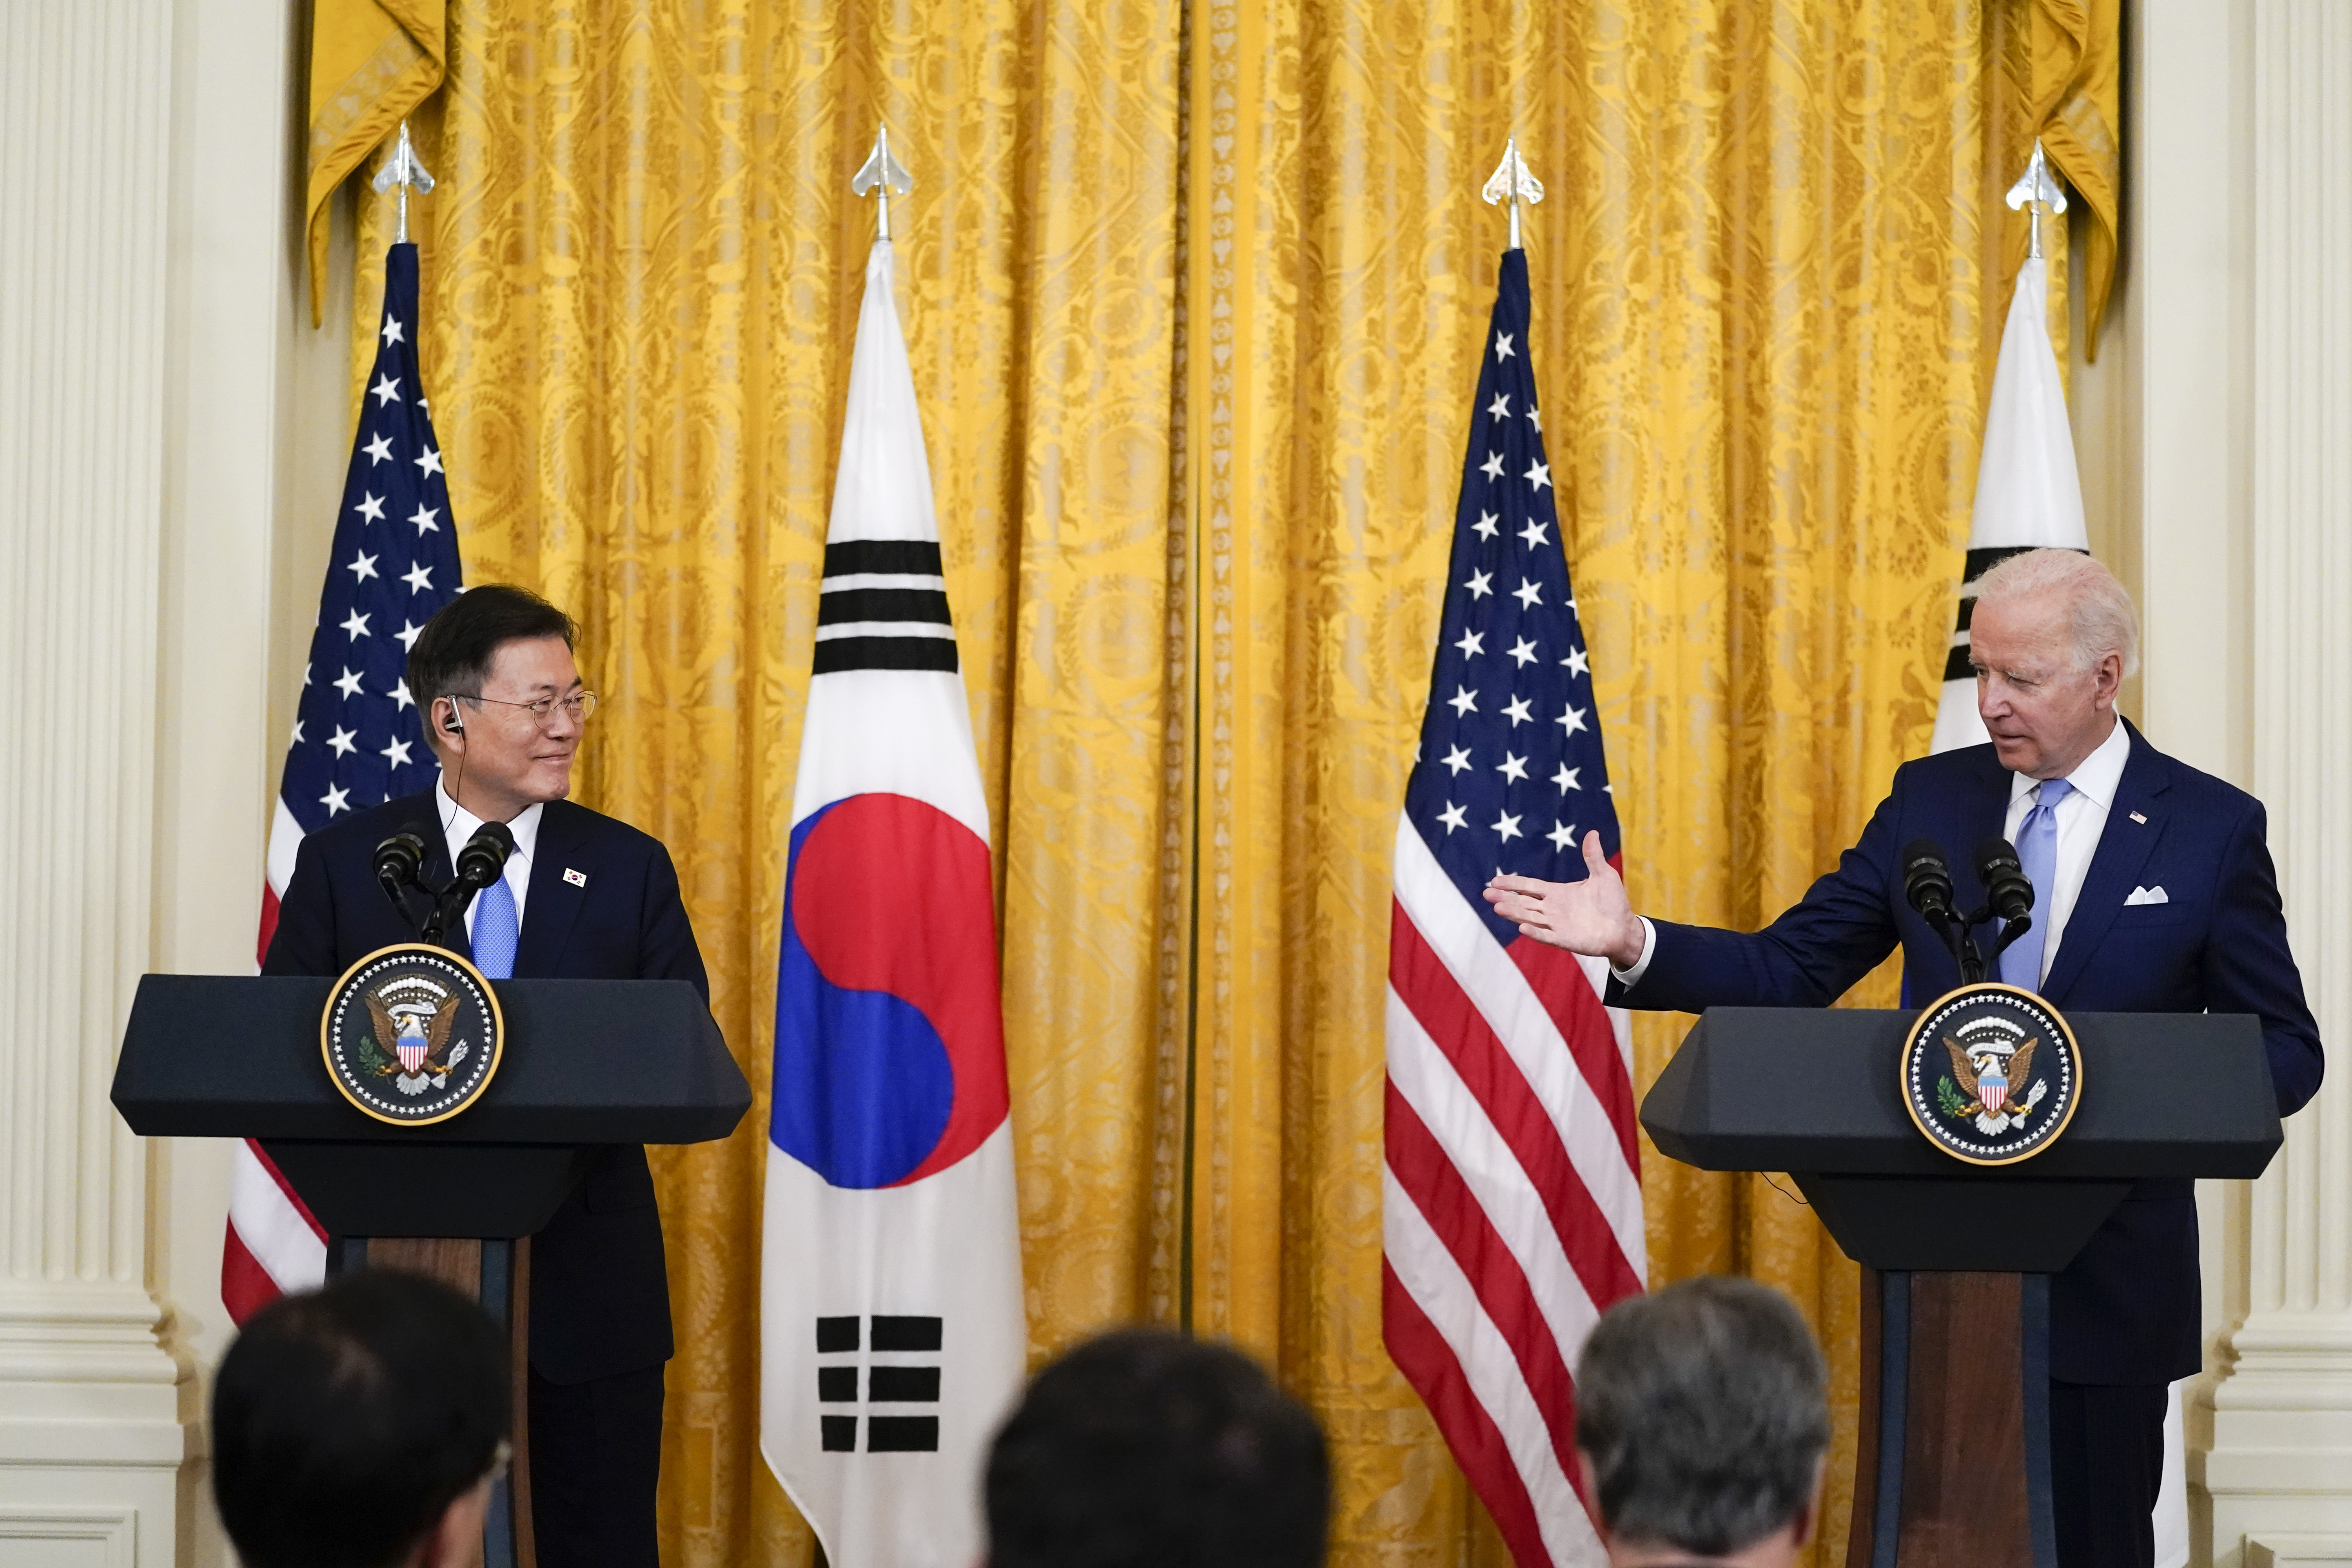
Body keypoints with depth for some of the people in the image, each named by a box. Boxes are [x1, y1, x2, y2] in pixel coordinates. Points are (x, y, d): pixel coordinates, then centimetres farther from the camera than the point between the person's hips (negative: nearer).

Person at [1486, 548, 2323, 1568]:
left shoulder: (2213, 829, -3)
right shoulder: (1931, 799, 6)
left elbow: (2285, 1052, -1)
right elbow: (1790, 970, 4)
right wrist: (1636, 945, -12)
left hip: (2105, 1282, -3)